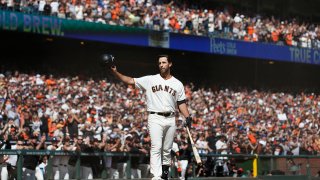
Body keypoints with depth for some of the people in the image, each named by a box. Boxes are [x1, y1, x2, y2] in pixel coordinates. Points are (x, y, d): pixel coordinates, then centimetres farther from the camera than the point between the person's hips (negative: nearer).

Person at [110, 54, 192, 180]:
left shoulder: (177, 84, 12)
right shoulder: (150, 80, 5)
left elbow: (181, 103, 11)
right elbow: (130, 81, 0)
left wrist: (187, 117, -4)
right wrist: (115, 72, -12)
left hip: (170, 119, 3)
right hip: (155, 118, -3)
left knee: (167, 150, 8)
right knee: (156, 147, -15)